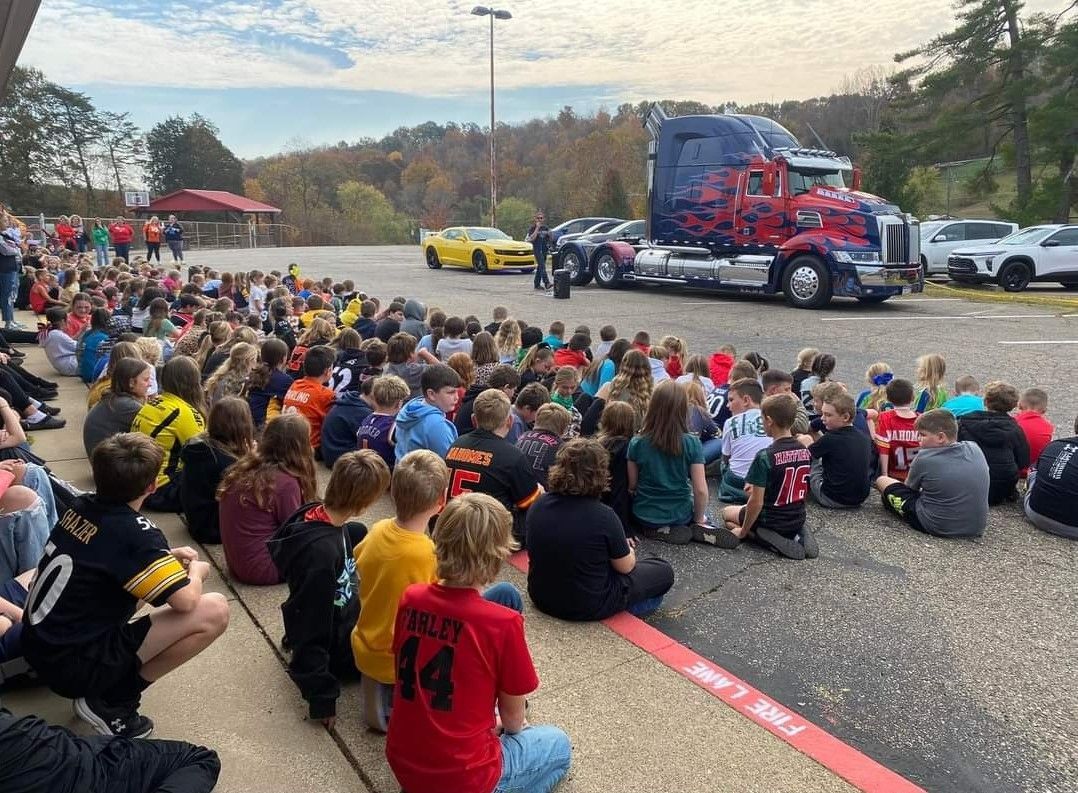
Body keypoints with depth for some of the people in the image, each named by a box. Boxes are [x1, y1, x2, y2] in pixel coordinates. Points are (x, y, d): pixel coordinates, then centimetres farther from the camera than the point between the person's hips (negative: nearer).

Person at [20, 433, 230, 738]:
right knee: (214, 611, -17)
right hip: (74, 665, -9)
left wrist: (168, 556, 10)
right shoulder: (134, 532, -23)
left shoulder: (81, 506, 0)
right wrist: (196, 570, -1)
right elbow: (186, 600, -24)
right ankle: (113, 703, -5)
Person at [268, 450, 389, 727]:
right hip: (338, 648, -8)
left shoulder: (317, 513, -14)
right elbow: (312, 629, -31)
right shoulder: (322, 552, -38)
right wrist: (322, 698, -23)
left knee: (359, 532, 17)